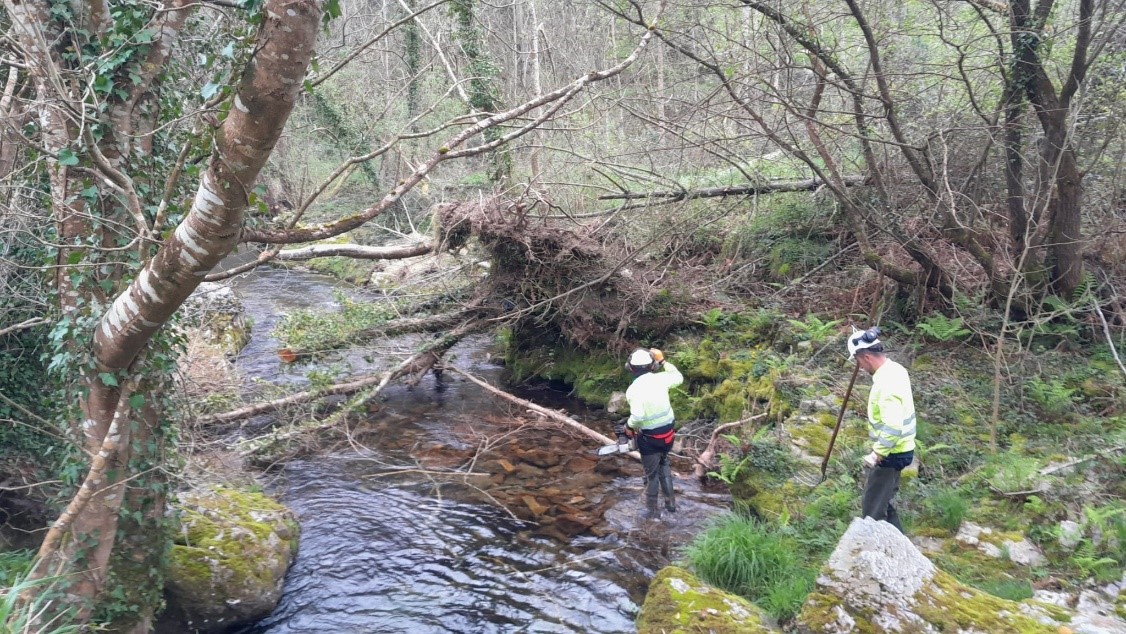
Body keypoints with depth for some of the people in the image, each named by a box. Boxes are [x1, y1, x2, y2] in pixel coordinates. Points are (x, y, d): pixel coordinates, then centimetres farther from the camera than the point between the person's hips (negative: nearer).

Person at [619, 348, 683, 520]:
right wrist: (663, 361, 17)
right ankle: (670, 501, 34)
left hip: (650, 438, -5)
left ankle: (652, 510, 27)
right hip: (668, 432, 5)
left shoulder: (633, 389, -20)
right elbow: (679, 378, 15)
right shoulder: (660, 378, -7)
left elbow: (637, 415, -31)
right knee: (664, 465, 29)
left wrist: (628, 426, -11)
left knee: (651, 474, 12)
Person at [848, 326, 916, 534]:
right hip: (898, 449, 10)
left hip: (890, 453, -10)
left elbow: (892, 428, -32)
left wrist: (876, 455, -24)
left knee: (872, 508, -1)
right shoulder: (895, 369, 3)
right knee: (882, 501, 21)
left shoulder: (887, 384, -28)